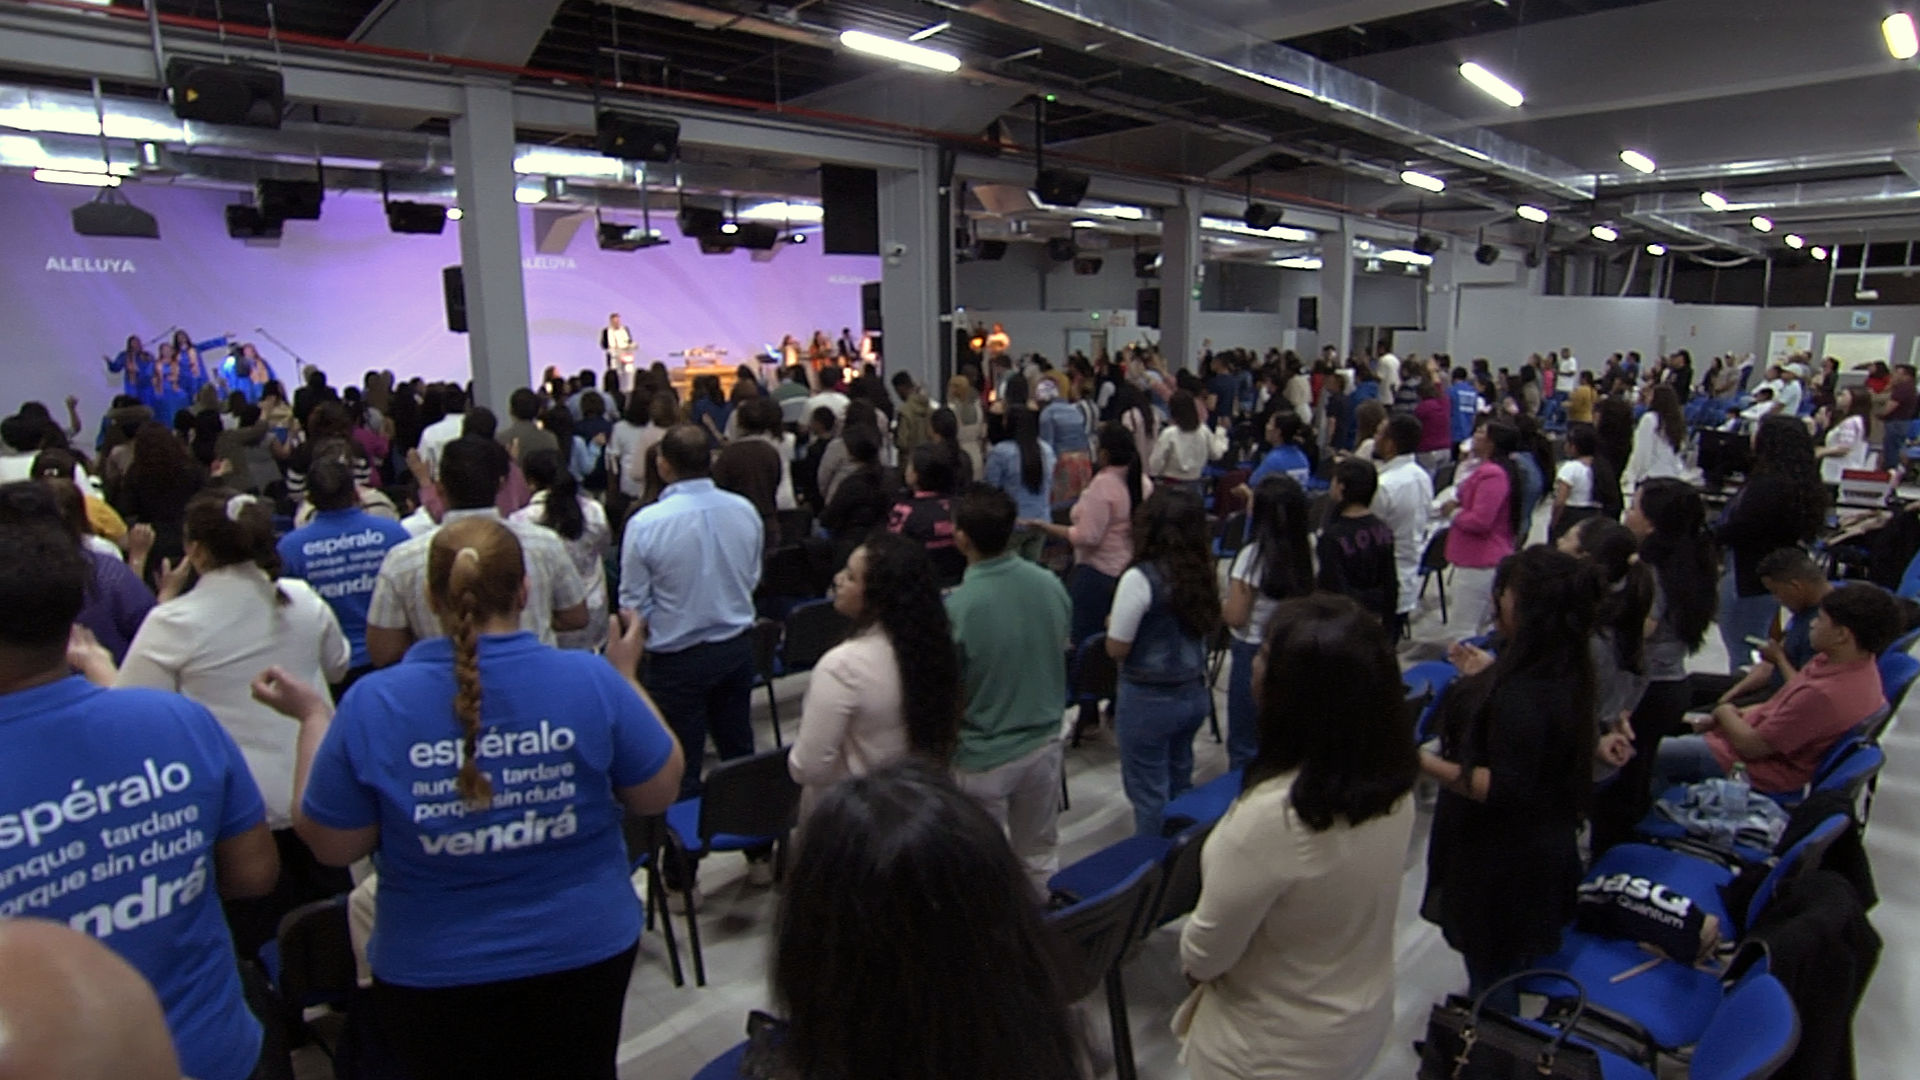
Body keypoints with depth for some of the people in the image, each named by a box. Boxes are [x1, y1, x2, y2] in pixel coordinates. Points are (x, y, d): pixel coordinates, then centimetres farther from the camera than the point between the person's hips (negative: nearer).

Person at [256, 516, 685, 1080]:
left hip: (435, 976, 0)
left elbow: (332, 846, -6)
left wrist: (313, 716, 4)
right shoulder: (592, 680, -17)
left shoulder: (372, 703, -16)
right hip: (584, 954, 0)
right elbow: (660, 792, -6)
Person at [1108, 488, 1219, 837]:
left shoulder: (1140, 578, -21)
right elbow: (1206, 626, 10)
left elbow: (1116, 648, -15)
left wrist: (1114, 624, 3)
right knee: (1179, 788, 23)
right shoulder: (1203, 572, -2)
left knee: (1150, 796, 8)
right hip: (1195, 693, 7)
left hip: (1149, 700, -7)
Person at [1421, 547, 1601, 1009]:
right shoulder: (1560, 671, -2)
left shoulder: (1521, 696, -33)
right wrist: (1489, 676, 18)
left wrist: (1429, 765, -35)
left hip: (1504, 862, -10)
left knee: (1492, 971, 10)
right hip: (1541, 845, 10)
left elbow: (1505, 790, -32)